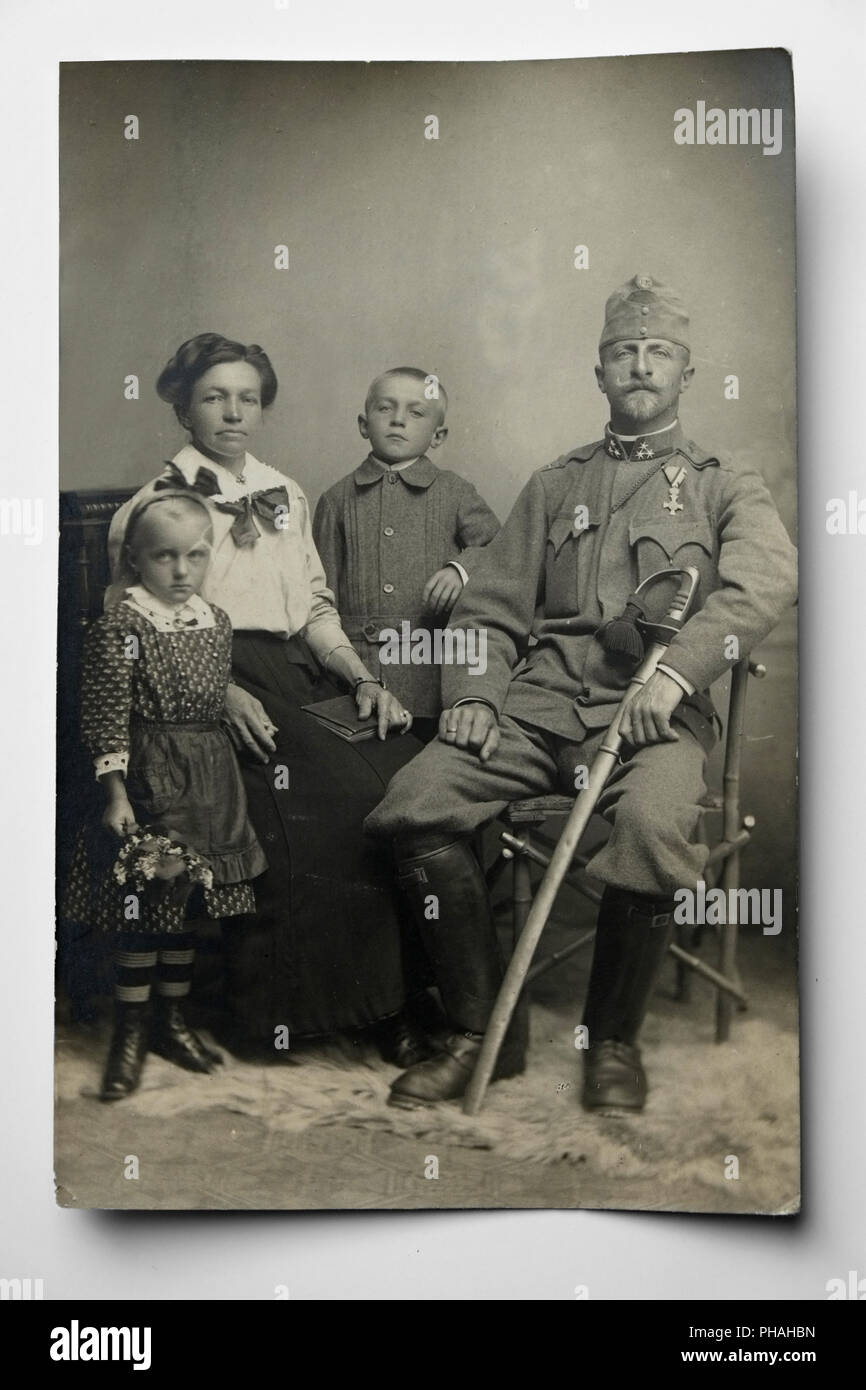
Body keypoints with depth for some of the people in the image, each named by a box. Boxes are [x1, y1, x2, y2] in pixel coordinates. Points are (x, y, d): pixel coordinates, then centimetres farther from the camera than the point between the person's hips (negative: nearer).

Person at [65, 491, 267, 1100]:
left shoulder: (217, 621, 7)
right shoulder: (121, 627, -11)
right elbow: (107, 720, -13)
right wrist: (116, 792, -16)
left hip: (211, 776, 6)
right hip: (150, 778, -6)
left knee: (189, 899, 13)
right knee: (148, 899, -2)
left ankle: (171, 1017, 27)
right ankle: (130, 1031, 13)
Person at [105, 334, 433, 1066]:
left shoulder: (285, 496, 23)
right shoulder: (153, 506, 7)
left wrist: (363, 679, 2)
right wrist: (220, 691, -17)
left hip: (299, 675, 5)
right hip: (218, 684, -5)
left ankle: (398, 991, -16)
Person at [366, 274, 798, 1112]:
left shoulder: (724, 490, 16)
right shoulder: (554, 486, 25)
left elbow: (766, 579, -6)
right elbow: (492, 605, 18)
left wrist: (676, 672, -24)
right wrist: (473, 693, -3)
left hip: (655, 711, -3)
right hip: (539, 700, 3)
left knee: (654, 823, -36)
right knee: (414, 803, -21)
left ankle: (614, 1040, -9)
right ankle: (479, 1032, -5)